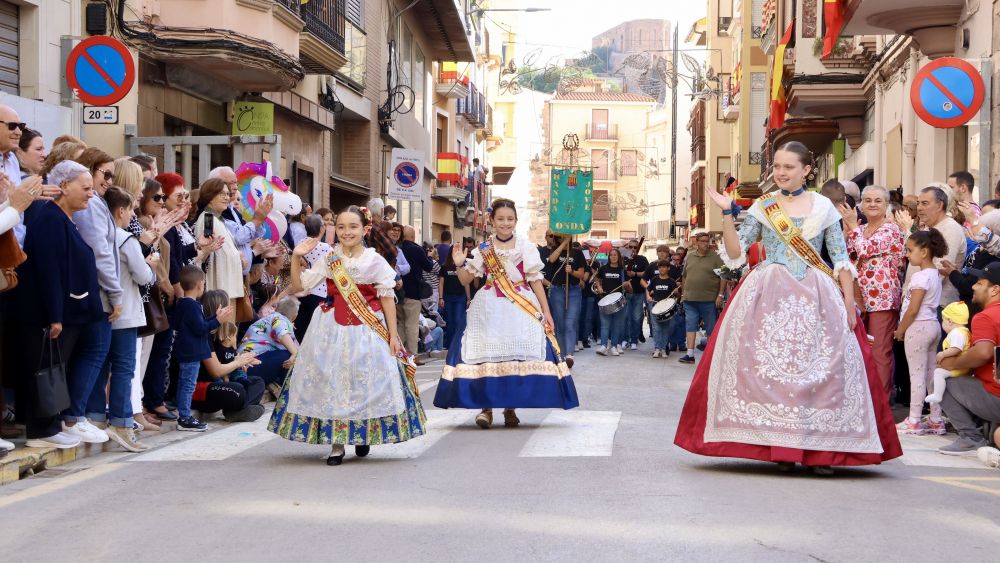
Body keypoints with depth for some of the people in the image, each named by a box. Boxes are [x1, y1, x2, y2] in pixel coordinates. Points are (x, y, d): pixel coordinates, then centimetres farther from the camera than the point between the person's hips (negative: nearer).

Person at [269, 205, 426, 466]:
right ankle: (336, 443, 7)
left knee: (365, 383, 2)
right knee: (332, 382, 0)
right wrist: (296, 257, -8)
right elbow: (298, 286, 4)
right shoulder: (329, 260, 3)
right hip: (332, 330, 1)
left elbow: (387, 298, 1)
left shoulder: (375, 261, -1)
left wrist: (393, 336, -2)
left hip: (367, 331, -1)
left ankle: (363, 436, 22)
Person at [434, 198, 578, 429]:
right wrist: (460, 264, -12)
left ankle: (510, 409, 6)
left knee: (517, 358, -5)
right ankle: (486, 407, 0)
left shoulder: (525, 247, 3)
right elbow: (466, 279, 8)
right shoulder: (483, 249, 6)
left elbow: (535, 280, 4)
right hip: (490, 309, 1)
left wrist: (546, 311, 1)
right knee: (486, 356, -6)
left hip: (521, 308, -1)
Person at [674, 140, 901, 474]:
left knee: (819, 368, -6)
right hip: (768, 297, 1)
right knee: (770, 365, -5)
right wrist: (727, 214, -6)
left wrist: (849, 302, -3)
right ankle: (780, 447, 1)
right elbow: (735, 255, 3)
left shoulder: (824, 207, 7)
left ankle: (821, 448, -1)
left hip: (815, 297, 0)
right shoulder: (761, 208, 8)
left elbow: (841, 259, 5)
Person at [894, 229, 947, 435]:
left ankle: (914, 420, -1)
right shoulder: (934, 274, 12)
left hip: (919, 327, -9)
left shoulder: (920, 276, -16)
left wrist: (900, 331, -6)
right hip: (933, 325, 9)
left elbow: (913, 310, -18)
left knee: (917, 375, -4)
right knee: (931, 373, 11)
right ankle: (936, 420, 13)